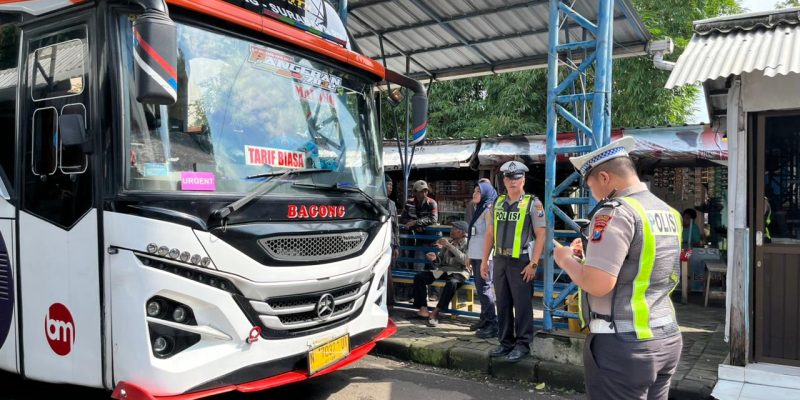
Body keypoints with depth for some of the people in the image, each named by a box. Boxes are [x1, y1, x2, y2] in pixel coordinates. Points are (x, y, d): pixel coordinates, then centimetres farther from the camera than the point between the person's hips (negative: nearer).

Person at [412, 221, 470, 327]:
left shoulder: (466, 243, 0)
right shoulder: (447, 241, 15)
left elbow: (464, 260, -18)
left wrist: (449, 246, -20)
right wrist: (435, 258, -8)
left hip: (459, 272, -6)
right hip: (444, 269, 6)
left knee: (452, 283, -40)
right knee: (419, 276, -13)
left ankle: (435, 312, -29)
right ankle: (423, 309, -16)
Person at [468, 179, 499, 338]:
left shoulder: (488, 210, -10)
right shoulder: (478, 210, 17)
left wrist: (486, 258, -21)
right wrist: (470, 256, 19)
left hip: (484, 256, -9)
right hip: (475, 255, 9)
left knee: (484, 288, -9)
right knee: (480, 288, 13)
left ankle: (493, 325, -5)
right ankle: (485, 319, 23)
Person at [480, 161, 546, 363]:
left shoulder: (532, 204, -4)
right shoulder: (497, 203, 11)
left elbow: (541, 235, -8)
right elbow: (490, 233, 15)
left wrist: (533, 264, -13)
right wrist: (484, 260, 11)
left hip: (521, 261, -5)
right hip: (500, 260, 5)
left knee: (522, 305, 1)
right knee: (503, 304, 11)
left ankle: (522, 344, 12)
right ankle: (506, 343, 22)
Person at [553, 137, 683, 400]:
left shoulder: (616, 212, -18)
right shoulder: (668, 212, 9)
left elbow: (597, 284, -25)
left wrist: (567, 260, -7)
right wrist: (593, 251, 18)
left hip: (623, 344, -8)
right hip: (667, 339, 8)